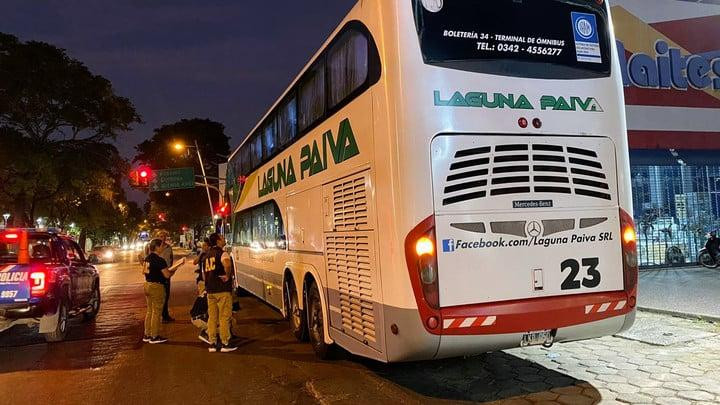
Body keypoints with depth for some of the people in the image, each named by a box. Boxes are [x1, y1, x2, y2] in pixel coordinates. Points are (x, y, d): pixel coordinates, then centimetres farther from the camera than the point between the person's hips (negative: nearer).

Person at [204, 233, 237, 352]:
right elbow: (227, 264, -33)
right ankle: (225, 344, 3)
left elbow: (204, 273, 24)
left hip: (210, 290, 8)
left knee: (212, 317, 11)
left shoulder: (208, 254, 16)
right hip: (222, 290, -8)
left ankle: (212, 344, 16)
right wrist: (228, 276, -19)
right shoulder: (222, 253, -10)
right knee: (224, 317, -1)